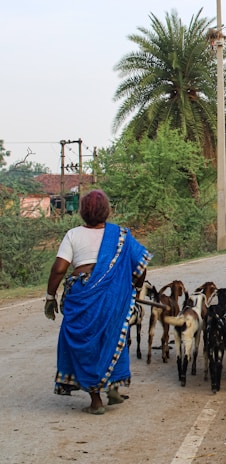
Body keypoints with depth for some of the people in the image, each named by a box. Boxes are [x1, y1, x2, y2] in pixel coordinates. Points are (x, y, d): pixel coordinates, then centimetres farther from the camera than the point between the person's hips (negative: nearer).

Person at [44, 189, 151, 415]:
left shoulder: (73, 235, 0)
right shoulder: (120, 235, 5)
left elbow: (59, 269, -8)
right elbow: (141, 264, 5)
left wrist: (50, 297, 1)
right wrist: (134, 288, 21)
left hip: (81, 297, -2)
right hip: (114, 295, 2)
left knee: (84, 344, 9)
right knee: (112, 338, 23)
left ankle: (96, 400, 11)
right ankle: (113, 386, 19)